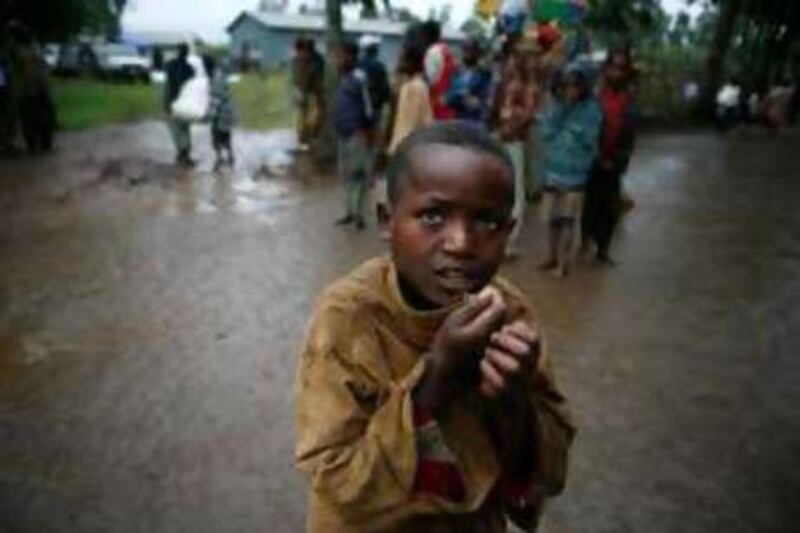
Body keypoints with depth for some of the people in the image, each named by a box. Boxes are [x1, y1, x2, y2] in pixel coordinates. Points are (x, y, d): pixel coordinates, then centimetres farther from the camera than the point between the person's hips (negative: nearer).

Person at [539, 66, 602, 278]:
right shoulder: (557, 106, 5)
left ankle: (565, 261, 10)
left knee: (568, 218, 0)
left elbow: (589, 139, -14)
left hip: (576, 171, -4)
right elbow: (545, 132, -3)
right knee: (551, 217, 10)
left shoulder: (591, 109, -6)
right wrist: (560, 109, -12)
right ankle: (552, 256, 26)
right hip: (553, 168, 4)